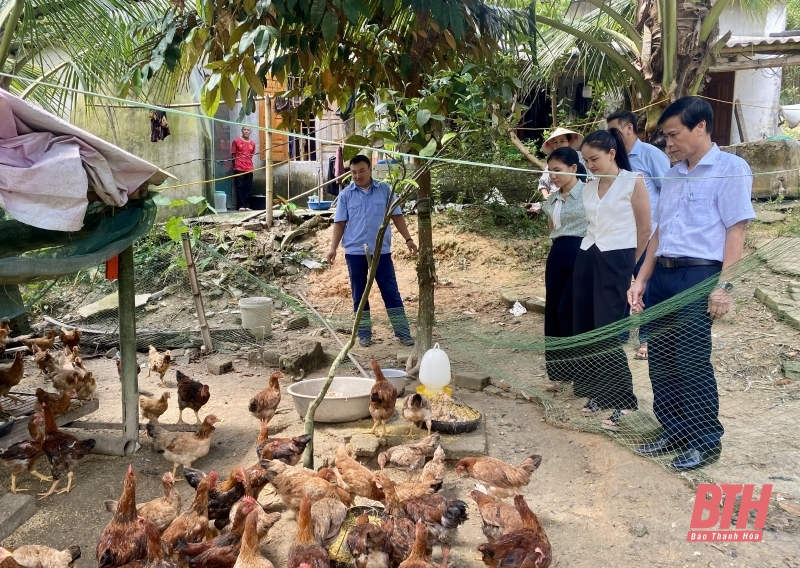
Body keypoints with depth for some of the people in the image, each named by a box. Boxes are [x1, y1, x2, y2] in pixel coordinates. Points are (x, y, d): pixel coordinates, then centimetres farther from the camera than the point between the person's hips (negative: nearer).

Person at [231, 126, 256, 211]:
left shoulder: (253, 143, 11)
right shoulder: (236, 141, 1)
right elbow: (233, 155, 5)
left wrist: (248, 163, 11)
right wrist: (235, 166, 1)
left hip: (249, 169, 4)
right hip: (239, 168, -4)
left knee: (248, 187, 4)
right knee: (240, 187, -3)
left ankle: (246, 205, 10)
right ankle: (241, 205, 0)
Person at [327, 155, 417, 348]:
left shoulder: (385, 190, 2)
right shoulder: (346, 195, 2)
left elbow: (397, 216, 6)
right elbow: (339, 223, 3)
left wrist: (408, 239, 0)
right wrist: (333, 247, -6)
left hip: (381, 251, 0)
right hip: (355, 252, 1)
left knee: (391, 292, 2)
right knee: (359, 294, 8)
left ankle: (403, 333, 8)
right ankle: (364, 334, 18)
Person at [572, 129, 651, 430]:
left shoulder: (633, 182, -6)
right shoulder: (589, 187, 11)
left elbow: (645, 230, -2)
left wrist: (628, 265, 4)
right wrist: (592, 256, 13)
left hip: (616, 262, -6)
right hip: (587, 259, 7)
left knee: (608, 331, -8)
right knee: (585, 329, 6)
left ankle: (622, 400, 3)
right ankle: (598, 392, 19)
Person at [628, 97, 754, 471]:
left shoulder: (730, 169, -4)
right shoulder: (673, 176, 17)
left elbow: (736, 230, -10)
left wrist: (723, 285, -16)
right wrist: (641, 279, 16)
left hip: (699, 276, -7)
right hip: (662, 276, 7)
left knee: (691, 363, -4)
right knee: (661, 361, 9)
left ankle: (707, 441, 12)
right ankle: (675, 432, 24)